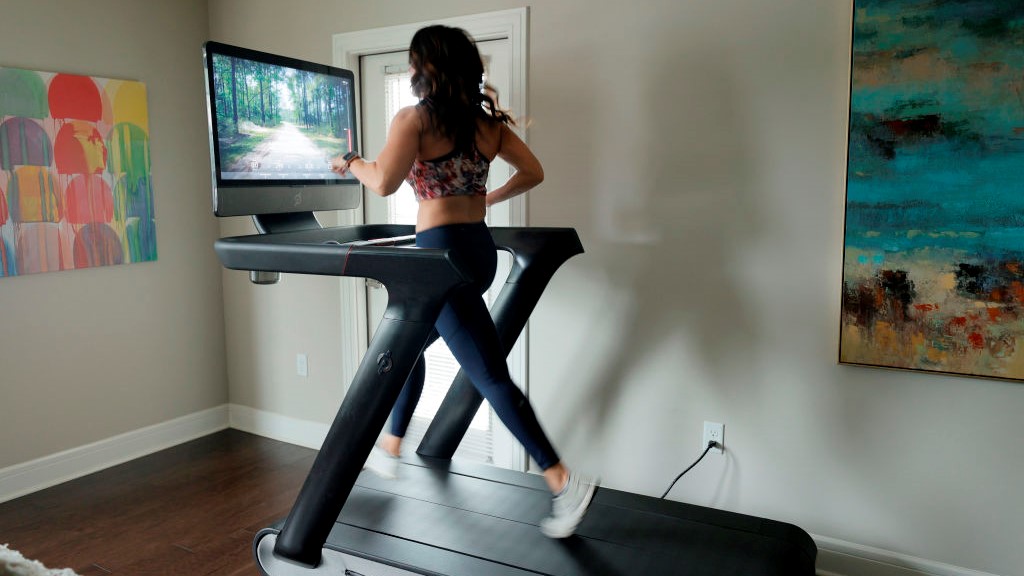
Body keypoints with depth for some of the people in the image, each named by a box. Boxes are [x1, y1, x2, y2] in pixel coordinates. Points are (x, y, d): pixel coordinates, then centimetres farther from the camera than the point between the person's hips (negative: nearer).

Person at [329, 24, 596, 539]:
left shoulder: (414, 119, -7)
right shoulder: (487, 121, 11)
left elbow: (384, 183, -17)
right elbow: (533, 172, 11)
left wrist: (351, 163, 3)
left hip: (443, 251, -8)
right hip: (480, 248, 8)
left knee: (490, 375, -8)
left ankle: (564, 481, -9)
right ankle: (390, 449, 36)